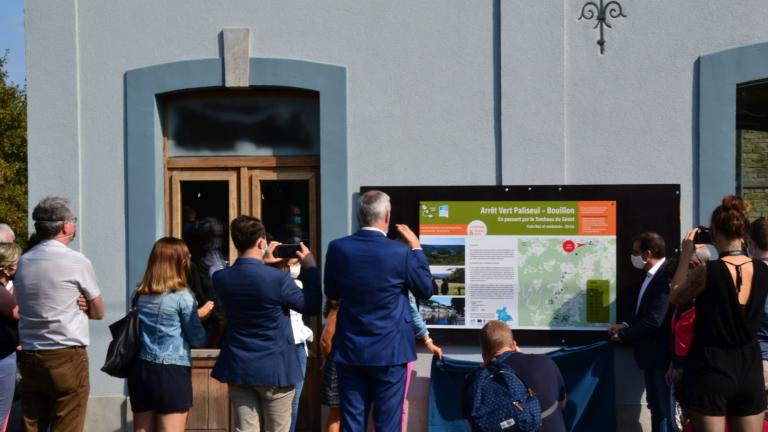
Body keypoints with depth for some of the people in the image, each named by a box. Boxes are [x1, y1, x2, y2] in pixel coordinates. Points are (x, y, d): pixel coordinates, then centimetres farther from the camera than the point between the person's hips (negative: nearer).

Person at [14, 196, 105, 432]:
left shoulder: (23, 262, 8)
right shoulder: (76, 261, -7)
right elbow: (98, 312, 2)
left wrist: (70, 304, 7)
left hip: (30, 358, 6)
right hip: (67, 358, -6)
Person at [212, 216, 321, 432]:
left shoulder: (220, 278, -5)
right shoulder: (278, 279, -19)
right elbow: (312, 306, -5)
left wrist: (262, 263, 20)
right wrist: (309, 266, 1)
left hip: (238, 369, 4)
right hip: (274, 369, -4)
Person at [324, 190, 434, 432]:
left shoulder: (338, 248, -6)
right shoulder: (401, 252, -14)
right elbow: (426, 289, 2)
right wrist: (416, 247, 7)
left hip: (350, 351, 3)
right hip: (390, 351, -3)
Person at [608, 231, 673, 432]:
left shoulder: (665, 277, -24)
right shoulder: (652, 275, 8)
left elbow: (654, 320, -27)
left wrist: (624, 335, -15)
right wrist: (626, 325, 3)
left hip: (660, 355, -10)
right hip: (651, 354, 10)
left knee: (663, 407, 1)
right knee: (656, 405, 19)